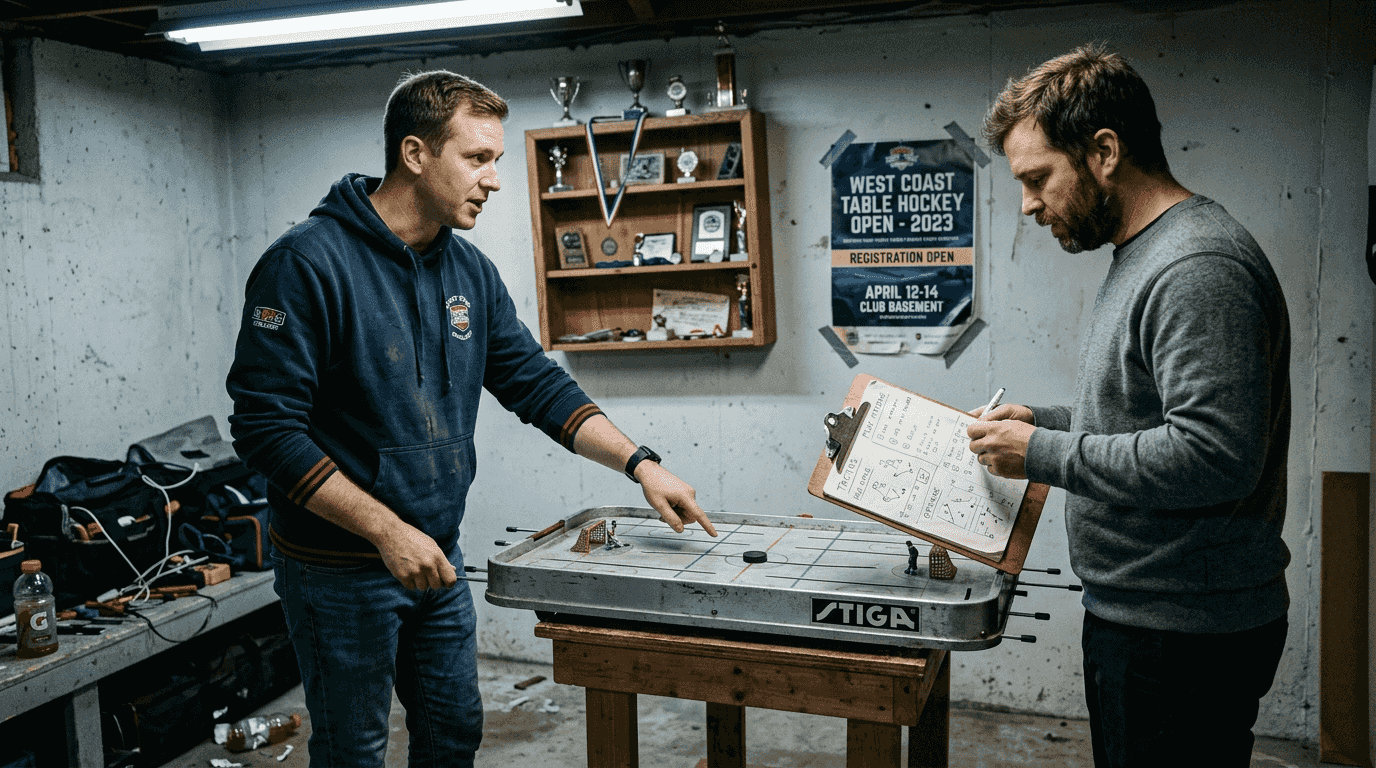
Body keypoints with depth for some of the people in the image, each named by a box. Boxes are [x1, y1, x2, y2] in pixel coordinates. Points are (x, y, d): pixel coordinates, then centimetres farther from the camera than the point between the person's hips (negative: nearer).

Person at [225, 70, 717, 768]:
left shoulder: (470, 270, 3)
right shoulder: (307, 262, -19)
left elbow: (537, 384, 7)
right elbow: (266, 425, -21)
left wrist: (640, 464, -3)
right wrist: (387, 531, -25)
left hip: (439, 558, 7)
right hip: (340, 572, -6)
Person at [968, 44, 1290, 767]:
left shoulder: (1200, 268, -21)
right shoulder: (1140, 258, 13)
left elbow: (1214, 456, -29)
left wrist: (1043, 454, -21)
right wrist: (1044, 420, 9)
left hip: (1183, 636, -10)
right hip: (1136, 614, 10)